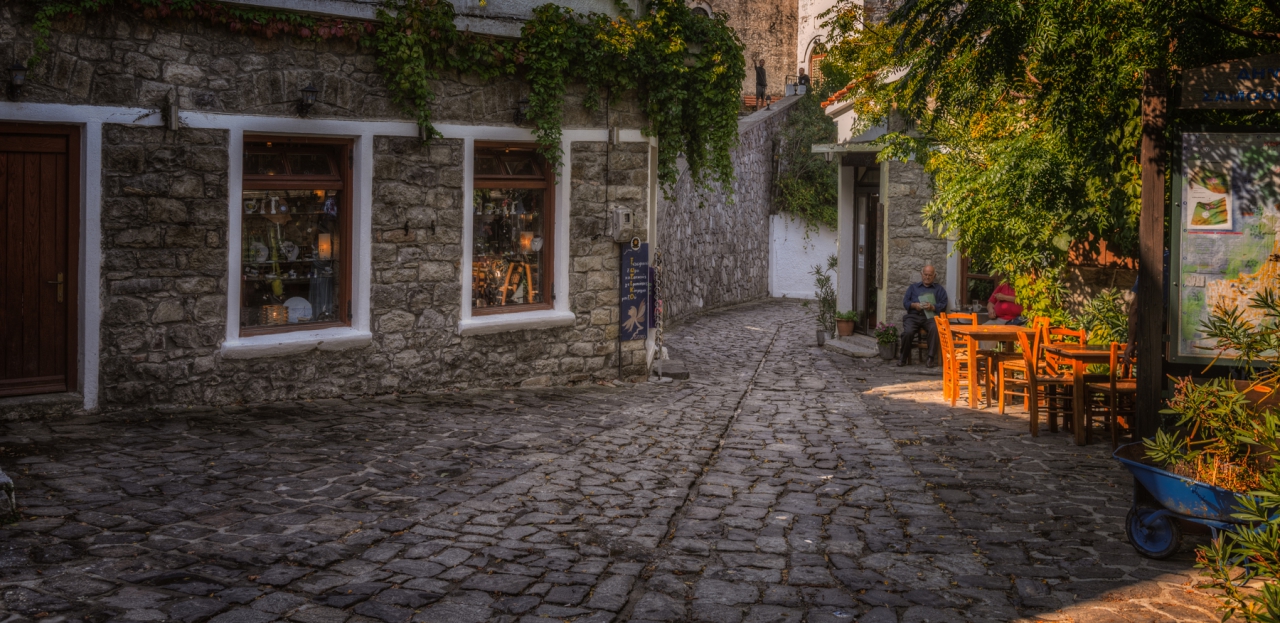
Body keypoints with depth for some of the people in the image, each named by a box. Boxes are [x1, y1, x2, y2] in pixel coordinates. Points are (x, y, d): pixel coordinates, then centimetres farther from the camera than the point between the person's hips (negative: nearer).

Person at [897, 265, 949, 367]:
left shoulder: (939, 289, 22)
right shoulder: (913, 287, 26)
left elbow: (943, 306, 9)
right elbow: (905, 302, 16)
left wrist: (932, 307, -11)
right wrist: (914, 305, -5)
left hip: (930, 317, -1)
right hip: (913, 316, 1)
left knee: (934, 329, -35)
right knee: (908, 332, -30)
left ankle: (931, 358, -27)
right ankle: (902, 358, -11)